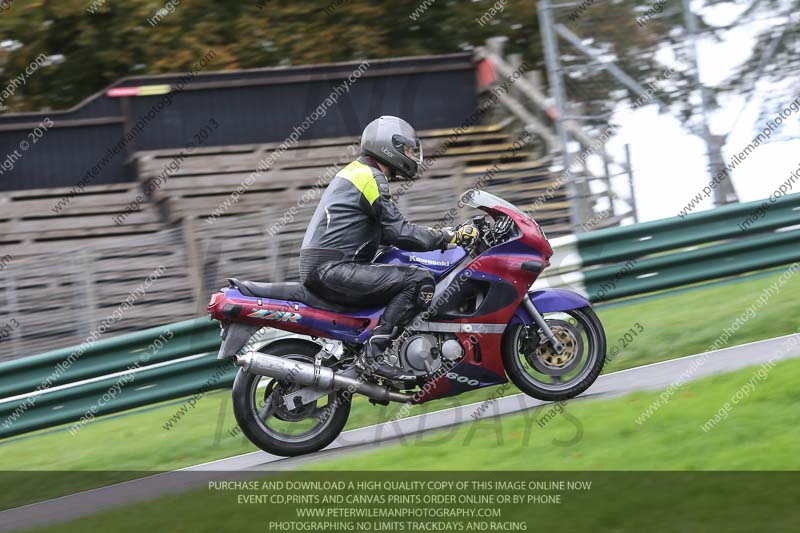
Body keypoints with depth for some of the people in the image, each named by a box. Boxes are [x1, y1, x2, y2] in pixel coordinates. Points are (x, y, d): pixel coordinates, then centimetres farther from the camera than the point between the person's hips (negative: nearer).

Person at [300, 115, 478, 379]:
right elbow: (399, 233, -15)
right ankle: (373, 352, -22)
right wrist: (449, 237, -6)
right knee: (419, 280, -18)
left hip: (319, 272, 11)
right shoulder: (371, 178, -9)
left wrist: (440, 234, 22)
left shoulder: (355, 172, 23)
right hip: (334, 270, -11)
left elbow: (387, 231, 27)